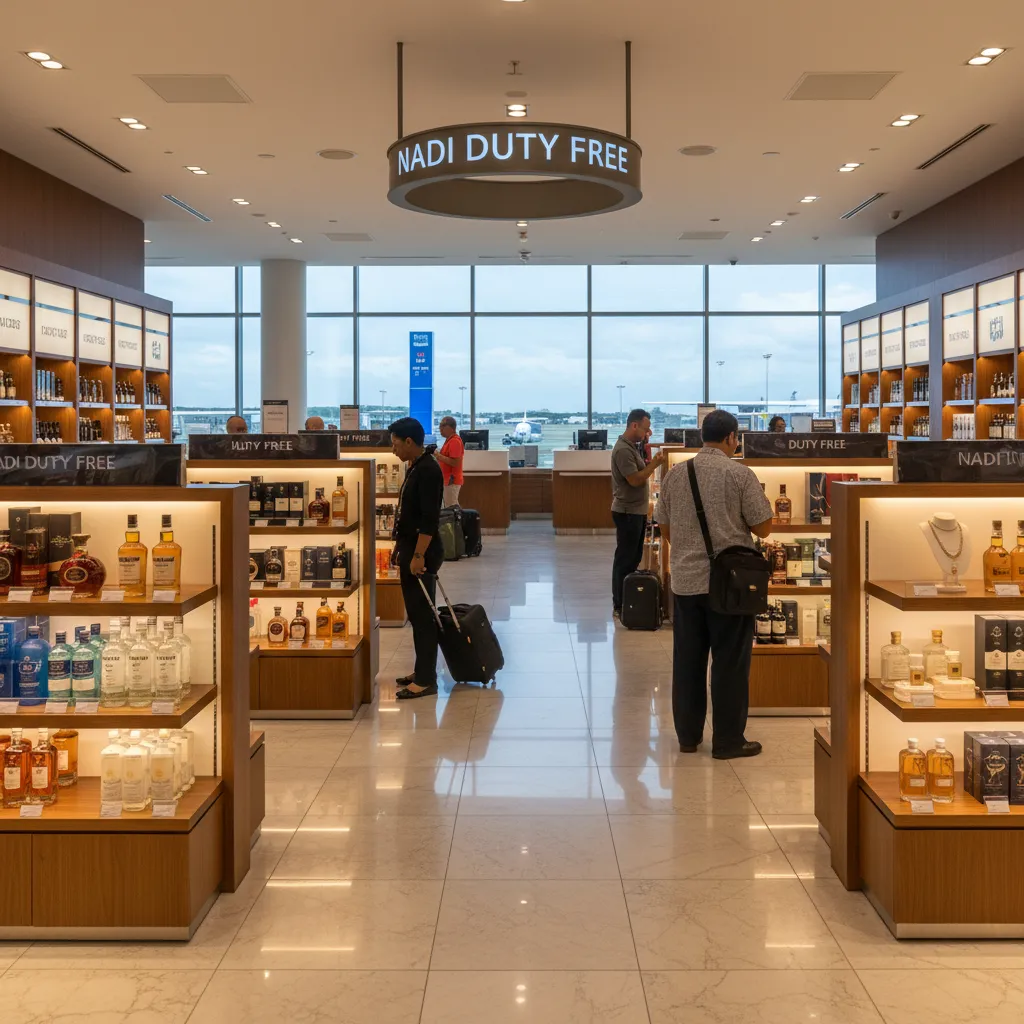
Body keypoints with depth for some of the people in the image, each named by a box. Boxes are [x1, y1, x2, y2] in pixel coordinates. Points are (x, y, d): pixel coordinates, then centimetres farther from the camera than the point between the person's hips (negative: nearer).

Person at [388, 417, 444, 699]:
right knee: (416, 613, 15)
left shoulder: (428, 471, -18)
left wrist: (418, 556, -23)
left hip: (421, 552, -10)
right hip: (410, 549, 10)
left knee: (422, 615, -5)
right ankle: (423, 671, 25)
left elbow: (430, 518, -23)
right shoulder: (415, 468, 12)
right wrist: (401, 548, 21)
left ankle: (426, 681, 1)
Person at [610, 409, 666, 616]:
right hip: (627, 512, -10)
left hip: (637, 510, 10)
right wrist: (654, 464, -17)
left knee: (634, 557, 15)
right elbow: (635, 480, -22)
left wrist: (651, 463, 4)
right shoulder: (623, 450, -19)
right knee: (625, 559, -4)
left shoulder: (632, 447, 13)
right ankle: (619, 605, 2)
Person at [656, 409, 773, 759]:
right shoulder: (741, 474, -9)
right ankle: (727, 741, 10)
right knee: (730, 663, 4)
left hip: (685, 580, 4)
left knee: (687, 661, 11)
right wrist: (762, 503, 13)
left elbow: (666, 529, 10)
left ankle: (687, 736, 19)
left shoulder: (675, 474, 4)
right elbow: (763, 528, -6)